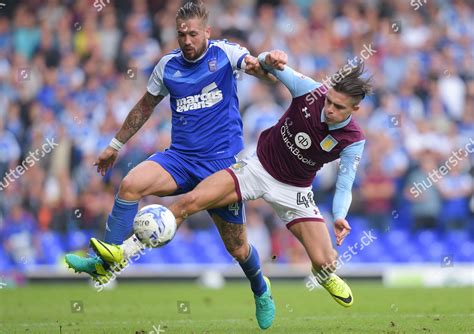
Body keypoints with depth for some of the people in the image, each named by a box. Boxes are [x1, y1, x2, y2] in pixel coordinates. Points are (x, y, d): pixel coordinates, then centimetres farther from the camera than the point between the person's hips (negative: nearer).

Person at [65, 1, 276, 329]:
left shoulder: (223, 53, -5)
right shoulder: (168, 66, 6)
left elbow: (254, 64, -25)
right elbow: (145, 106, 20)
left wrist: (265, 65, -50)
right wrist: (116, 145, 25)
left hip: (223, 164, -3)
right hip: (181, 158, 3)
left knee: (237, 247, 5)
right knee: (131, 184, -27)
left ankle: (261, 290, 37)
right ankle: (105, 262, -21)